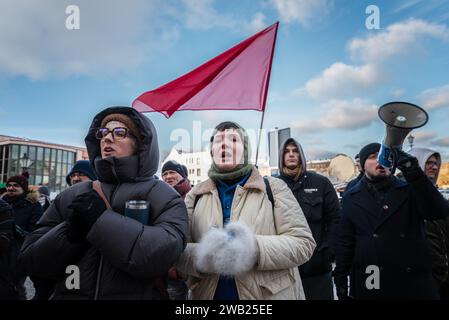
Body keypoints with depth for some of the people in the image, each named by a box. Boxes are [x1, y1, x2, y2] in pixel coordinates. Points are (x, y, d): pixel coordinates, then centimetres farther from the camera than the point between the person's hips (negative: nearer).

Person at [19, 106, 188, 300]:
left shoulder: (163, 196, -9)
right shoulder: (72, 196, 2)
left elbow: (166, 252, -26)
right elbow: (30, 259, 0)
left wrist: (101, 219, -25)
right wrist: (71, 231, -19)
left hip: (137, 295, -3)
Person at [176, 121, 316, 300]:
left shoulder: (273, 188, -4)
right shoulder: (195, 196, 3)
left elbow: (303, 243, -9)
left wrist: (254, 248, -24)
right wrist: (203, 256, -24)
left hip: (270, 293, -1)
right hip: (208, 293, 2)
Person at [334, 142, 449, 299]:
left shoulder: (410, 190, 3)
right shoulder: (351, 198, 4)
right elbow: (345, 242, 4)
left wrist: (414, 173, -27)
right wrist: (340, 279, -1)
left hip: (413, 284, 0)